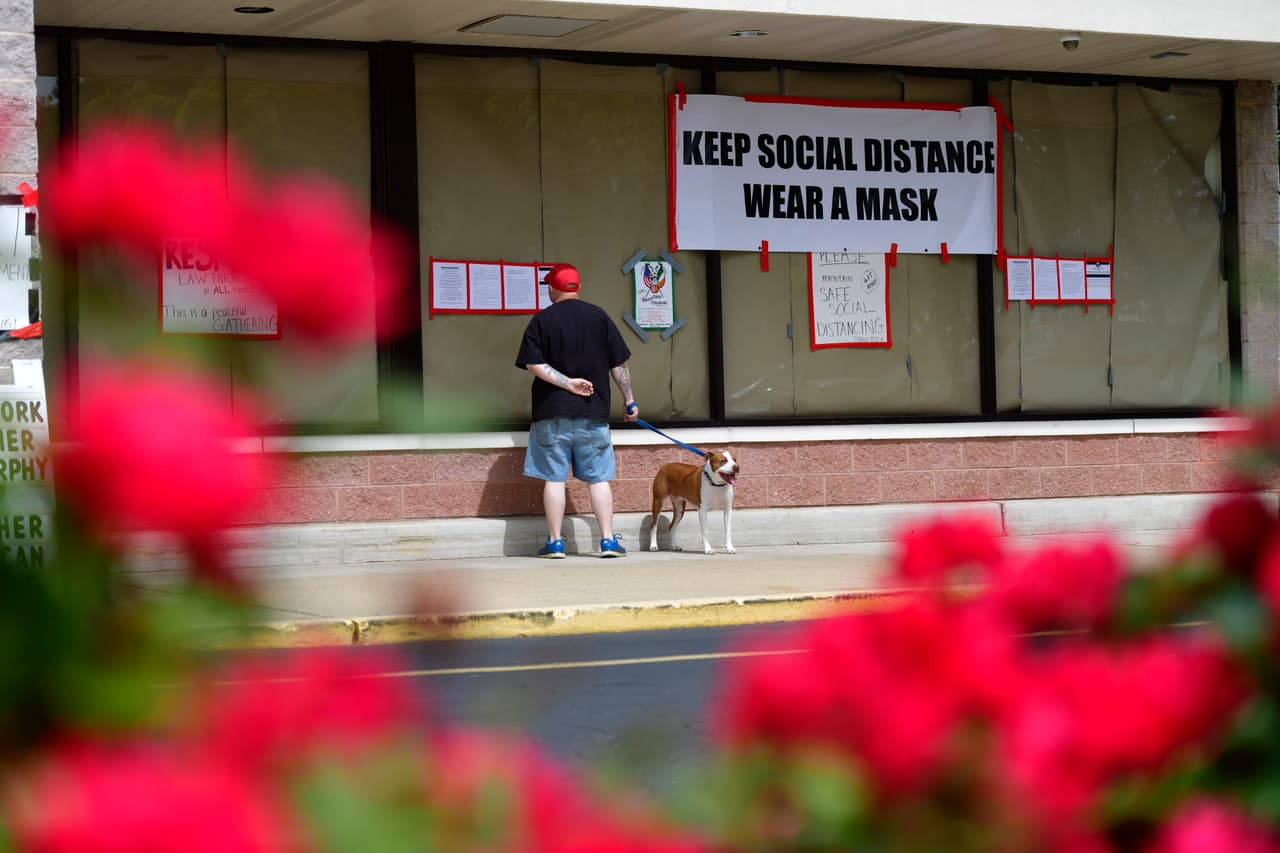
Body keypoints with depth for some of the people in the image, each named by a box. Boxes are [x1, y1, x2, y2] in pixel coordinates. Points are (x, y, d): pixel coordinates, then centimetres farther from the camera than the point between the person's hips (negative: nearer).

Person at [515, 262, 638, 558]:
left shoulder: (541, 320, -1)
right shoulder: (598, 316, 5)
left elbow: (533, 364, -11)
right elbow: (619, 364, 6)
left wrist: (566, 383, -9)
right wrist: (630, 401, 13)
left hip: (552, 413, -2)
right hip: (593, 412, 2)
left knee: (554, 478, 2)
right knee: (599, 478, 5)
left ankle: (555, 542, 3)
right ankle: (608, 540, 2)